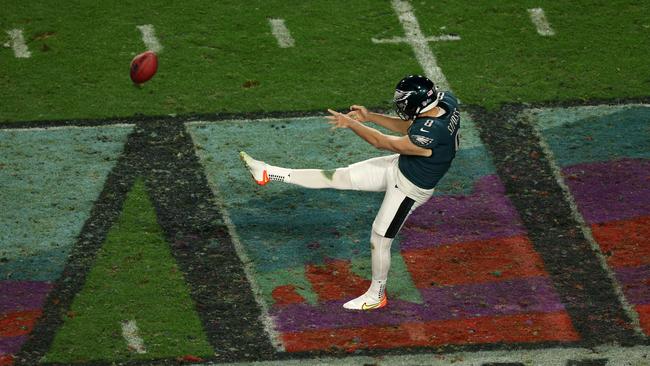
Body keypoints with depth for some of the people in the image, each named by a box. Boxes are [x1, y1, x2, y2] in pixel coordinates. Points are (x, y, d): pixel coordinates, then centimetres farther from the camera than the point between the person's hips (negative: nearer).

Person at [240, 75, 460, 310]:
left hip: (408, 189, -8)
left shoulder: (428, 136, -40)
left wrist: (351, 123, -12)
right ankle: (269, 174, 14)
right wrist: (370, 117, 3)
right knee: (339, 177, 10)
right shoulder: (444, 100, -15)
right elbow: (408, 128, 5)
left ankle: (376, 296, 32)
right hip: (398, 167, 8)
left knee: (379, 240, 9)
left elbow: (382, 142, -23)